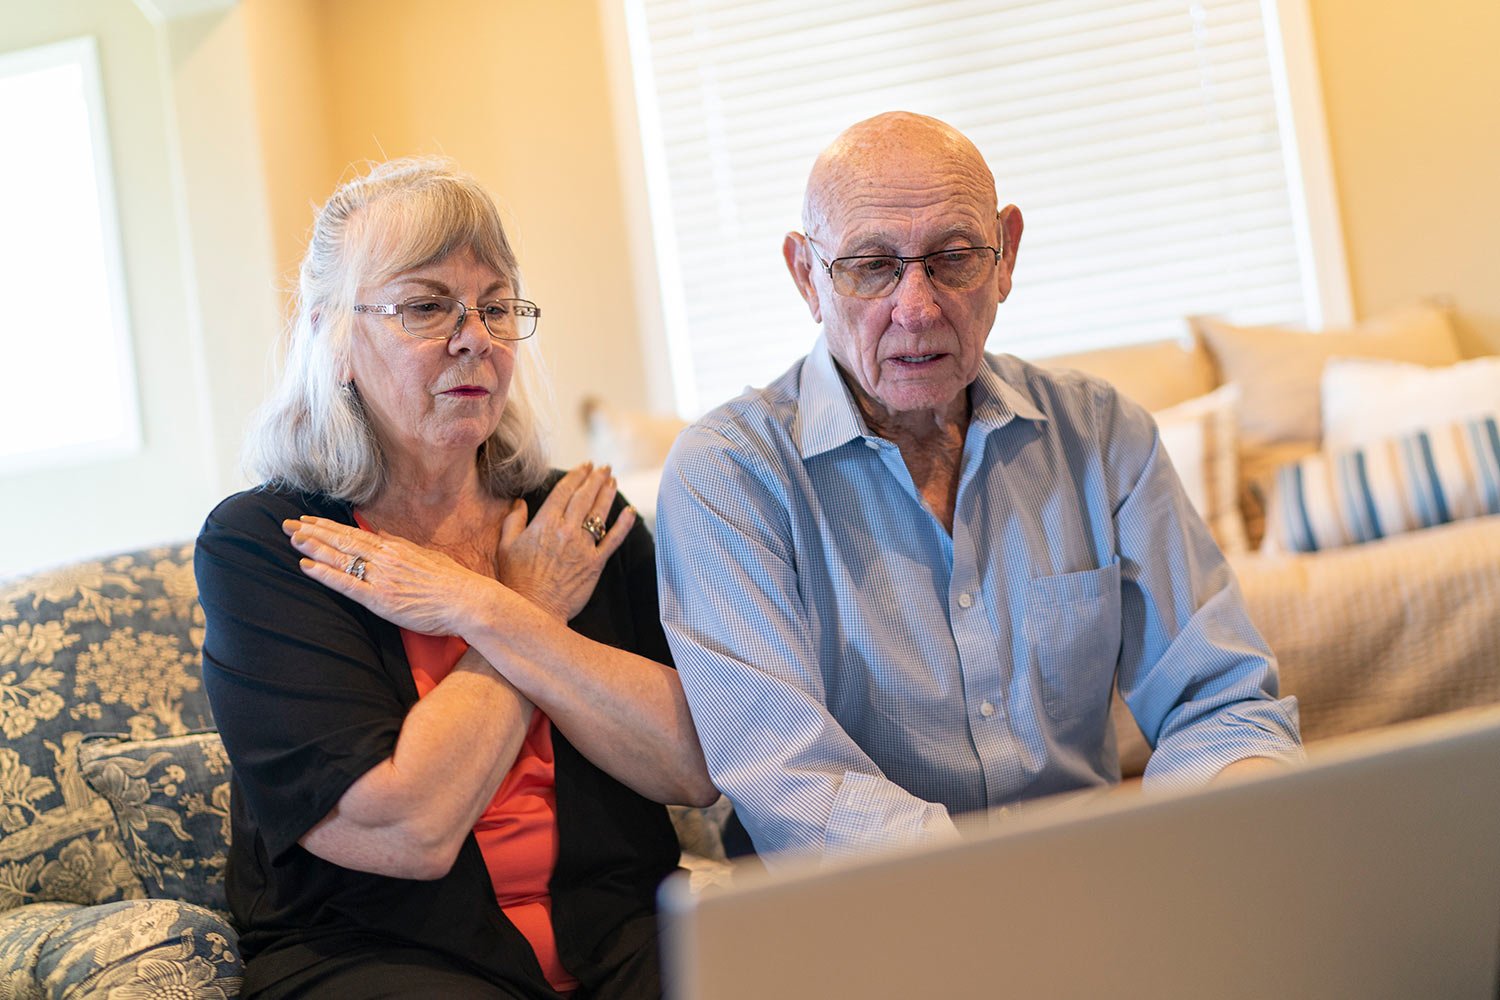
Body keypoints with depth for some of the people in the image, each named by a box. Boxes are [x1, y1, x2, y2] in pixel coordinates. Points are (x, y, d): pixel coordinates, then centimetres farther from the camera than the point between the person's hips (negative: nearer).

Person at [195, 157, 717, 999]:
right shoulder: (258, 544, -4)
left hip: (620, 932, 3)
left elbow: (699, 764, -6)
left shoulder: (583, 517, 8)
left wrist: (482, 609, -12)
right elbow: (406, 831, -15)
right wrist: (539, 605, -6)